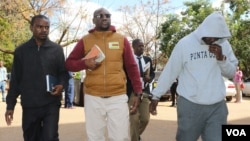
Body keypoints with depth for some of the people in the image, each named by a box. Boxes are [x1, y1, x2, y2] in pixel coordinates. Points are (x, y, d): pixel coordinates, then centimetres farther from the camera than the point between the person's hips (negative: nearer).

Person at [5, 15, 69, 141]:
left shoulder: (56, 49, 4)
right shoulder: (21, 51, 6)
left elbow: (64, 72, 8)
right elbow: (15, 80, 8)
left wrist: (61, 85, -15)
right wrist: (10, 104, 4)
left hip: (51, 104, -1)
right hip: (29, 106, 2)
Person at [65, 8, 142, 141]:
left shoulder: (122, 40, 4)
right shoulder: (85, 40, 5)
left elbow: (132, 67, 6)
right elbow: (69, 63, 9)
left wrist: (138, 93, 1)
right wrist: (85, 63, -11)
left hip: (118, 97, 0)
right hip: (93, 98, 1)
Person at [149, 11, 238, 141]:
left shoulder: (224, 44, 3)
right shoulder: (185, 44, -7)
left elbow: (231, 73, 8)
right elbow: (169, 72, -2)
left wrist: (221, 58, -11)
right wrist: (156, 96, 1)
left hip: (217, 107, 3)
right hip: (190, 105, -3)